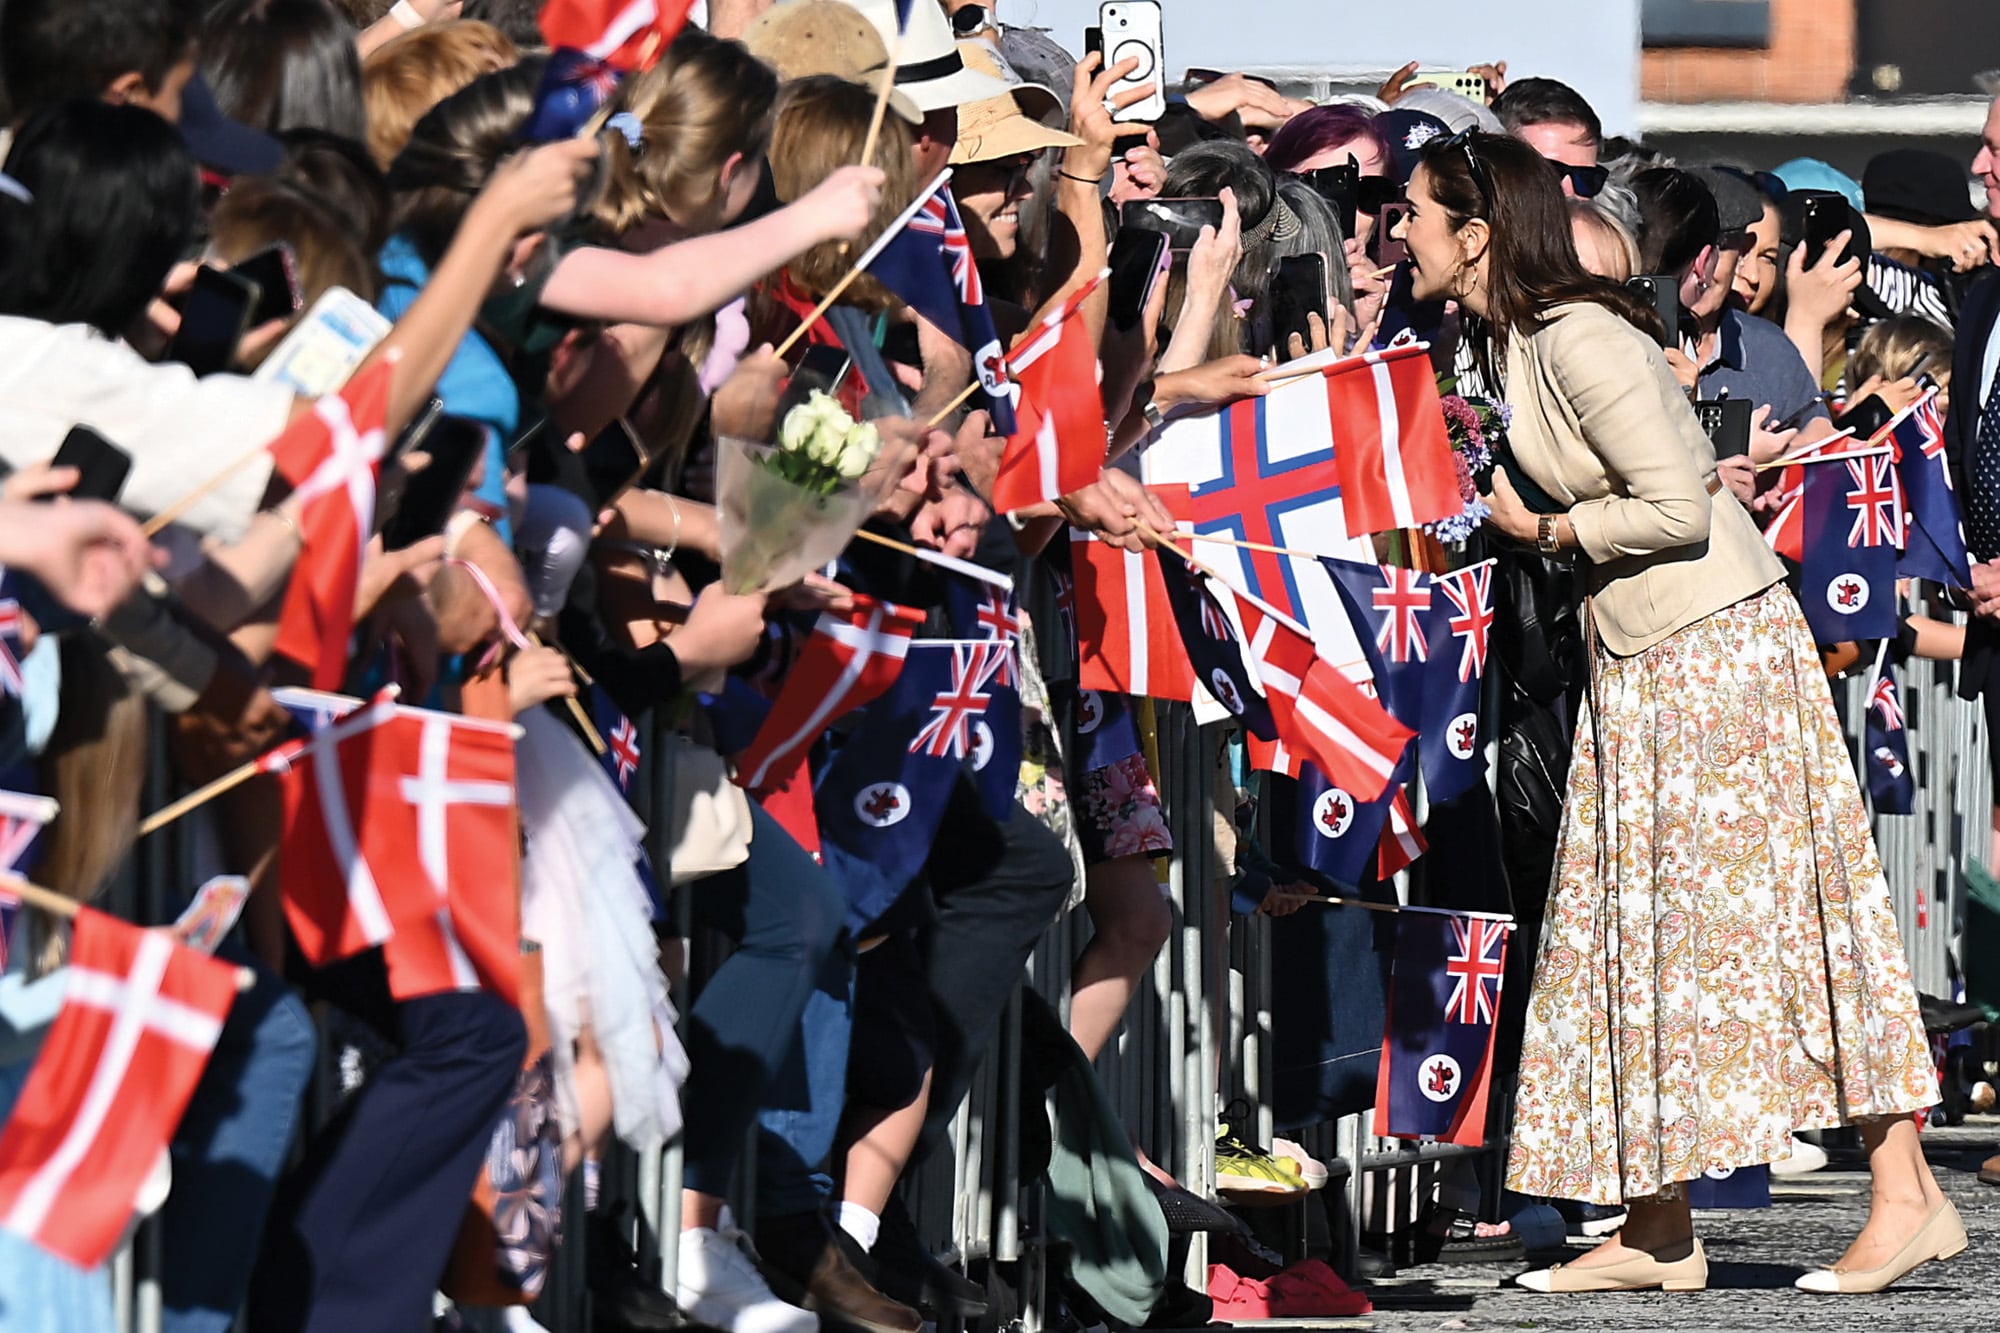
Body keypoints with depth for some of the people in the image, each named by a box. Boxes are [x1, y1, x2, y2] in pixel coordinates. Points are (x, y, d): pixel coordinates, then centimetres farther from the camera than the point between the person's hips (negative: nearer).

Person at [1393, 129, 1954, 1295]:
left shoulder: (1578, 341, -19)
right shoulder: (1508, 340, 9)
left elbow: (1678, 508, -22)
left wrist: (1547, 530, -11)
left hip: (1715, 644, -10)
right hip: (1643, 661, 10)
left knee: (1764, 913, -8)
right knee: (1639, 932, 6)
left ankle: (1908, 1197, -4)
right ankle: (1658, 1234, 7)